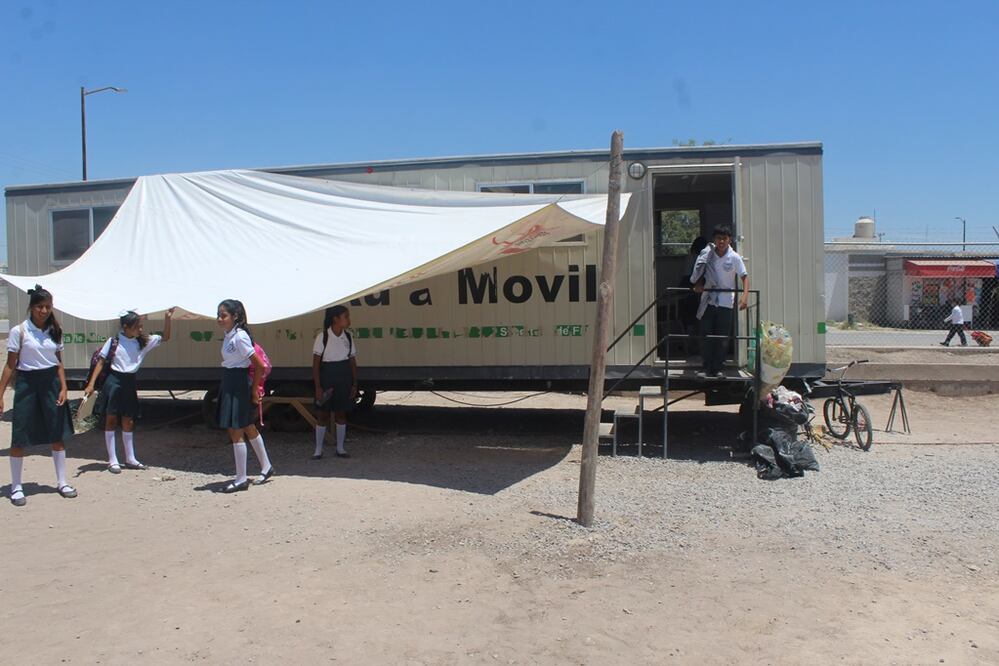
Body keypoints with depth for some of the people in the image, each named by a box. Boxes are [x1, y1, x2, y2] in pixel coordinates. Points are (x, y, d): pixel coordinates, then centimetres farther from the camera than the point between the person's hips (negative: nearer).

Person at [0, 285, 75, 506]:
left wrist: (63, 387, -2)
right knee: (20, 436, 1)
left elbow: (59, 363, 10)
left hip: (51, 382, 4)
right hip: (27, 382, -4)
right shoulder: (19, 331, -6)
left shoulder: (55, 331, 6)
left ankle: (62, 482, 17)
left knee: (58, 434, 7)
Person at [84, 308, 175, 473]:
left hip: (130, 383, 5)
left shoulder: (143, 342, 5)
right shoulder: (113, 341, -7)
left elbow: (165, 337, 4)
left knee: (128, 421, 12)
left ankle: (130, 459, 22)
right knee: (111, 419, 1)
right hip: (114, 381, -5)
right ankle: (112, 461, 6)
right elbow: (101, 361, -5)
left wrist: (167, 319, -10)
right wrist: (91, 384, -10)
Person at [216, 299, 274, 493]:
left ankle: (241, 479, 5)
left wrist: (255, 390, -14)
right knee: (248, 428, 19)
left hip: (239, 384, -10)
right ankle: (266, 467, 33)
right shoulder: (229, 335, 8)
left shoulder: (240, 337, -19)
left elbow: (259, 366, -21)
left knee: (235, 431, -4)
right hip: (229, 384, 10)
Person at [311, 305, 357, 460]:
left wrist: (355, 383, 5)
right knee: (324, 414, 3)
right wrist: (318, 386, -12)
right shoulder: (323, 337, -9)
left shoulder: (348, 337, 4)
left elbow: (353, 361, 9)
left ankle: (340, 448, 20)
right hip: (327, 377, -4)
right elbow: (316, 363, -8)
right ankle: (318, 449, 13)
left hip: (344, 378, 4)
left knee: (341, 412, 10)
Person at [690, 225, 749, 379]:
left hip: (726, 302, -1)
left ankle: (717, 368, 11)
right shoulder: (707, 254, -3)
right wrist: (698, 283, -8)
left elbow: (744, 277, -6)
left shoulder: (735, 257, -8)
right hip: (708, 300, 1)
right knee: (706, 336, -1)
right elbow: (700, 273, 11)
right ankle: (706, 368, 5)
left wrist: (745, 295, -20)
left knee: (722, 337, 3)